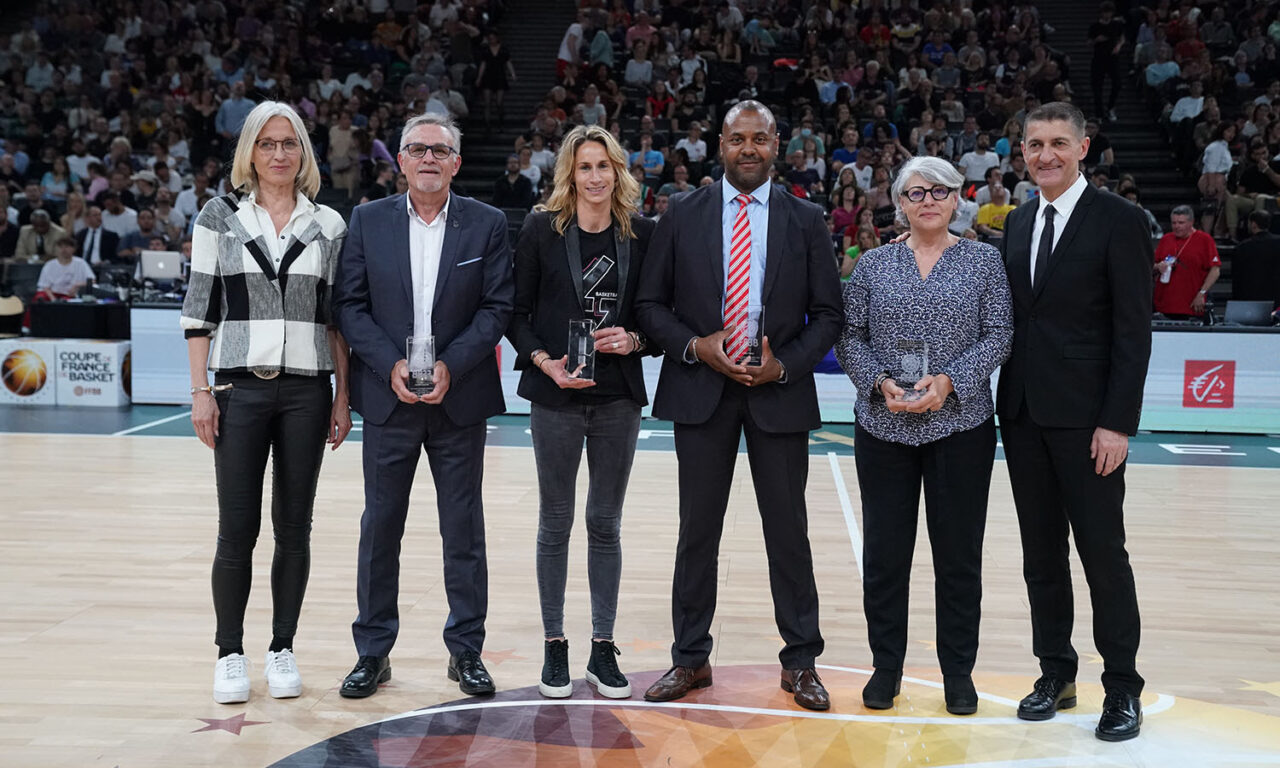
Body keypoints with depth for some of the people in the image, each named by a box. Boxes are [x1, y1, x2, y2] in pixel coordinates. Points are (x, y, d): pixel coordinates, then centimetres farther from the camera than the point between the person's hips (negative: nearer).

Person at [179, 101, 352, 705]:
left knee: (294, 527, 6)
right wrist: (201, 391, -4)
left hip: (306, 392, 1)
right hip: (240, 388, -1)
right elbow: (199, 308, 3)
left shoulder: (328, 225, 7)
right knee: (238, 529, -1)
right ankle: (230, 654, 13)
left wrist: (342, 396, 4)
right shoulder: (220, 216, 4)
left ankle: (283, 649, 19)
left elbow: (338, 316, 9)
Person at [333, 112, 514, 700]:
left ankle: (466, 650, 19)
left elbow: (498, 306, -2)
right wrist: (392, 365, -12)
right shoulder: (368, 221, 4)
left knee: (464, 529, 6)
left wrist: (450, 366, -13)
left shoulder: (487, 224, 2)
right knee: (380, 526, 7)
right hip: (388, 398, 1)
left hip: (459, 399, 0)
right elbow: (349, 304, 0)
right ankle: (372, 652, 19)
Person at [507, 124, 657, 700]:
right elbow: (517, 312, 0)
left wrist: (634, 340, -11)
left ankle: (603, 648, 19)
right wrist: (543, 362, -13)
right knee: (556, 522, 7)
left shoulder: (641, 233, 4)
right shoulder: (542, 229, -1)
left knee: (606, 523, 9)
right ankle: (554, 646, 19)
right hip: (556, 395, -1)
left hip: (619, 395, 2)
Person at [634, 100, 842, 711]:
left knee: (788, 531, 6)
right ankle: (690, 659, 20)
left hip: (779, 391, 0)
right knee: (697, 531, 7)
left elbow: (827, 313, 4)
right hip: (701, 389, 0)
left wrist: (784, 364, -10)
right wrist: (694, 346, -12)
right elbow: (651, 303, 4)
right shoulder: (682, 215, 4)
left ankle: (800, 661, 19)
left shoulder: (805, 220, 4)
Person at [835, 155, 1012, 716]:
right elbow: (850, 337, 5)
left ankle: (958, 671, 18)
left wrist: (949, 381, -14)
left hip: (960, 425, -1)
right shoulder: (873, 265, 7)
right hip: (883, 425, 1)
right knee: (884, 548, 4)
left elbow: (998, 334, -1)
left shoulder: (984, 260, 4)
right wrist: (879, 383, -12)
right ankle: (886, 666, 19)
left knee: (959, 550, 4)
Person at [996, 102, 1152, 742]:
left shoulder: (1119, 221, -6)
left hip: (1085, 418, -5)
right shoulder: (1016, 223, 12)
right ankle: (1056, 673, 23)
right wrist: (1004, 405, 5)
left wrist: (1118, 423, -15)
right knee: (1041, 553, 11)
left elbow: (1134, 329, -9)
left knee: (1103, 553, 1)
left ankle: (1122, 688, 12)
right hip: (1023, 413, 6)